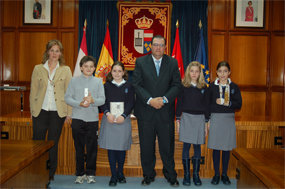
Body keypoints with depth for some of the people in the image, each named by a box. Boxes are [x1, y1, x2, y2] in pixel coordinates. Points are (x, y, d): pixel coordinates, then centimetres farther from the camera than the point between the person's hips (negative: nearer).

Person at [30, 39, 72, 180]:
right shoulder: (38, 69, 6)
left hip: (57, 112, -1)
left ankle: (50, 174, 22)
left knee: (53, 143, 7)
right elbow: (33, 91, 7)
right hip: (40, 111, 1)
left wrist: (69, 113, -2)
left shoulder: (65, 70, 4)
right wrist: (32, 110, 1)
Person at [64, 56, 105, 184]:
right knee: (79, 148, 7)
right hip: (77, 118, 0)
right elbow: (67, 98, 1)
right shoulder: (74, 81, 6)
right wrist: (79, 104, -14)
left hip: (93, 119, 0)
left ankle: (90, 173, 18)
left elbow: (102, 100, 1)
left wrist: (93, 100, -19)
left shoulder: (98, 81, 7)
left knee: (92, 148, 3)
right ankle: (80, 174, 20)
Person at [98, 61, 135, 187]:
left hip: (123, 120, 0)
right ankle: (113, 175, 10)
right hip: (109, 119, 0)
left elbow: (131, 103, 0)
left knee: (122, 147, 6)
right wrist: (107, 113, -15)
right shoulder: (107, 86, 7)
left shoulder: (128, 86, 5)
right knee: (111, 147, 0)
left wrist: (123, 116, -13)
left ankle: (120, 173, 23)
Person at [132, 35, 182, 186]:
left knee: (167, 145, 8)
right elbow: (136, 85, -4)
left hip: (166, 111, 0)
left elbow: (177, 85, 1)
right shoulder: (140, 62, 3)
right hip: (145, 111, 0)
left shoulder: (172, 63, 5)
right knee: (146, 146, 10)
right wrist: (150, 100, -16)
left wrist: (164, 99, -14)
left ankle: (170, 175, 26)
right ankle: (148, 175, 27)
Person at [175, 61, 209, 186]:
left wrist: (206, 122, 6)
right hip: (186, 118, -2)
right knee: (186, 146, 0)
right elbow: (179, 103, 3)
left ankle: (196, 174, 16)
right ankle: (186, 174, 10)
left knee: (197, 146, 5)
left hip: (200, 118, 2)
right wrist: (178, 120, -1)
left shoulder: (203, 87, 6)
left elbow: (206, 105, 8)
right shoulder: (183, 86, 1)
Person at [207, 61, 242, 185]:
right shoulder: (212, 86, 2)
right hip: (215, 118, -1)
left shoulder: (234, 87, 4)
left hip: (229, 119, 1)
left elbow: (239, 105, 0)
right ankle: (216, 174, 18)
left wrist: (228, 103, -15)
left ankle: (224, 174, 21)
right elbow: (207, 104, 3)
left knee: (227, 148, 7)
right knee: (216, 147, 4)